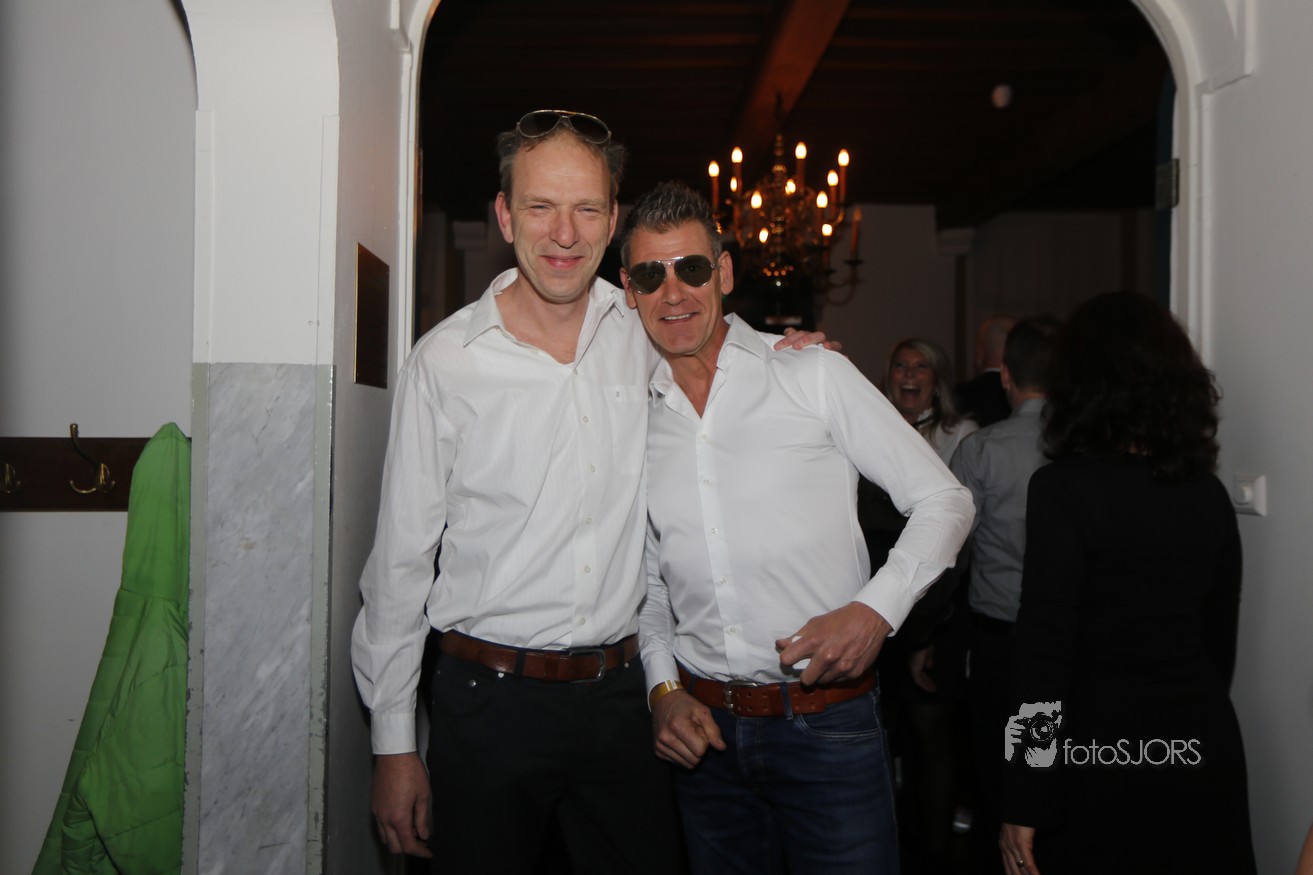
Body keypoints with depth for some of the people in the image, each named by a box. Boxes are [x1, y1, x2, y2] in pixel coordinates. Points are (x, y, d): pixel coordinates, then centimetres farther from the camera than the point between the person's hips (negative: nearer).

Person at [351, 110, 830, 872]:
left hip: (622, 691, 3)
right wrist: (394, 744, -3)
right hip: (492, 696, -2)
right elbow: (401, 560, -3)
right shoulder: (445, 360, -7)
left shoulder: (648, 332, 1)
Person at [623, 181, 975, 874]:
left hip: (828, 721, -3)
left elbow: (944, 501, -2)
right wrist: (664, 690, 1)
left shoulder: (815, 376, -4)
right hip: (706, 728, 3)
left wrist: (875, 609, -16)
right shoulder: (636, 420, 7)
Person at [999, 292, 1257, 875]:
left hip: (1100, 749, -5)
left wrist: (1024, 804, -12)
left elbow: (1044, 649, -16)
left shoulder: (1064, 487, -14)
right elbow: (1220, 640, 11)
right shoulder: (1209, 494, 2)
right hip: (1205, 745, 6)